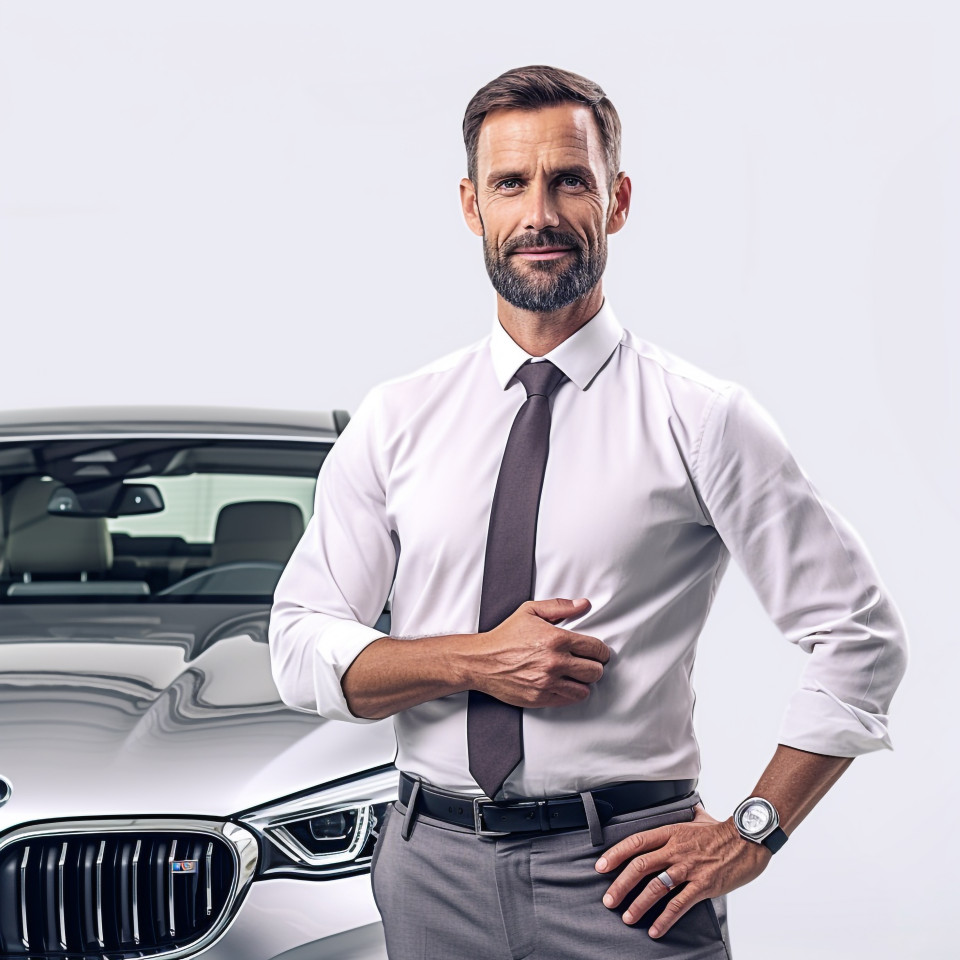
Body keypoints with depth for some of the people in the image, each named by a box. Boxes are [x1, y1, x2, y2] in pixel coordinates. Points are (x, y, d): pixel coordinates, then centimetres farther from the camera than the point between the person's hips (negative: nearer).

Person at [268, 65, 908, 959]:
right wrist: (474, 661, -12)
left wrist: (750, 834, -7)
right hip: (434, 865, 2)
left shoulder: (701, 419, -2)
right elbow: (301, 649, 4)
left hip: (622, 876, -2)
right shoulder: (396, 420, 7)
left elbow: (860, 638, -1)